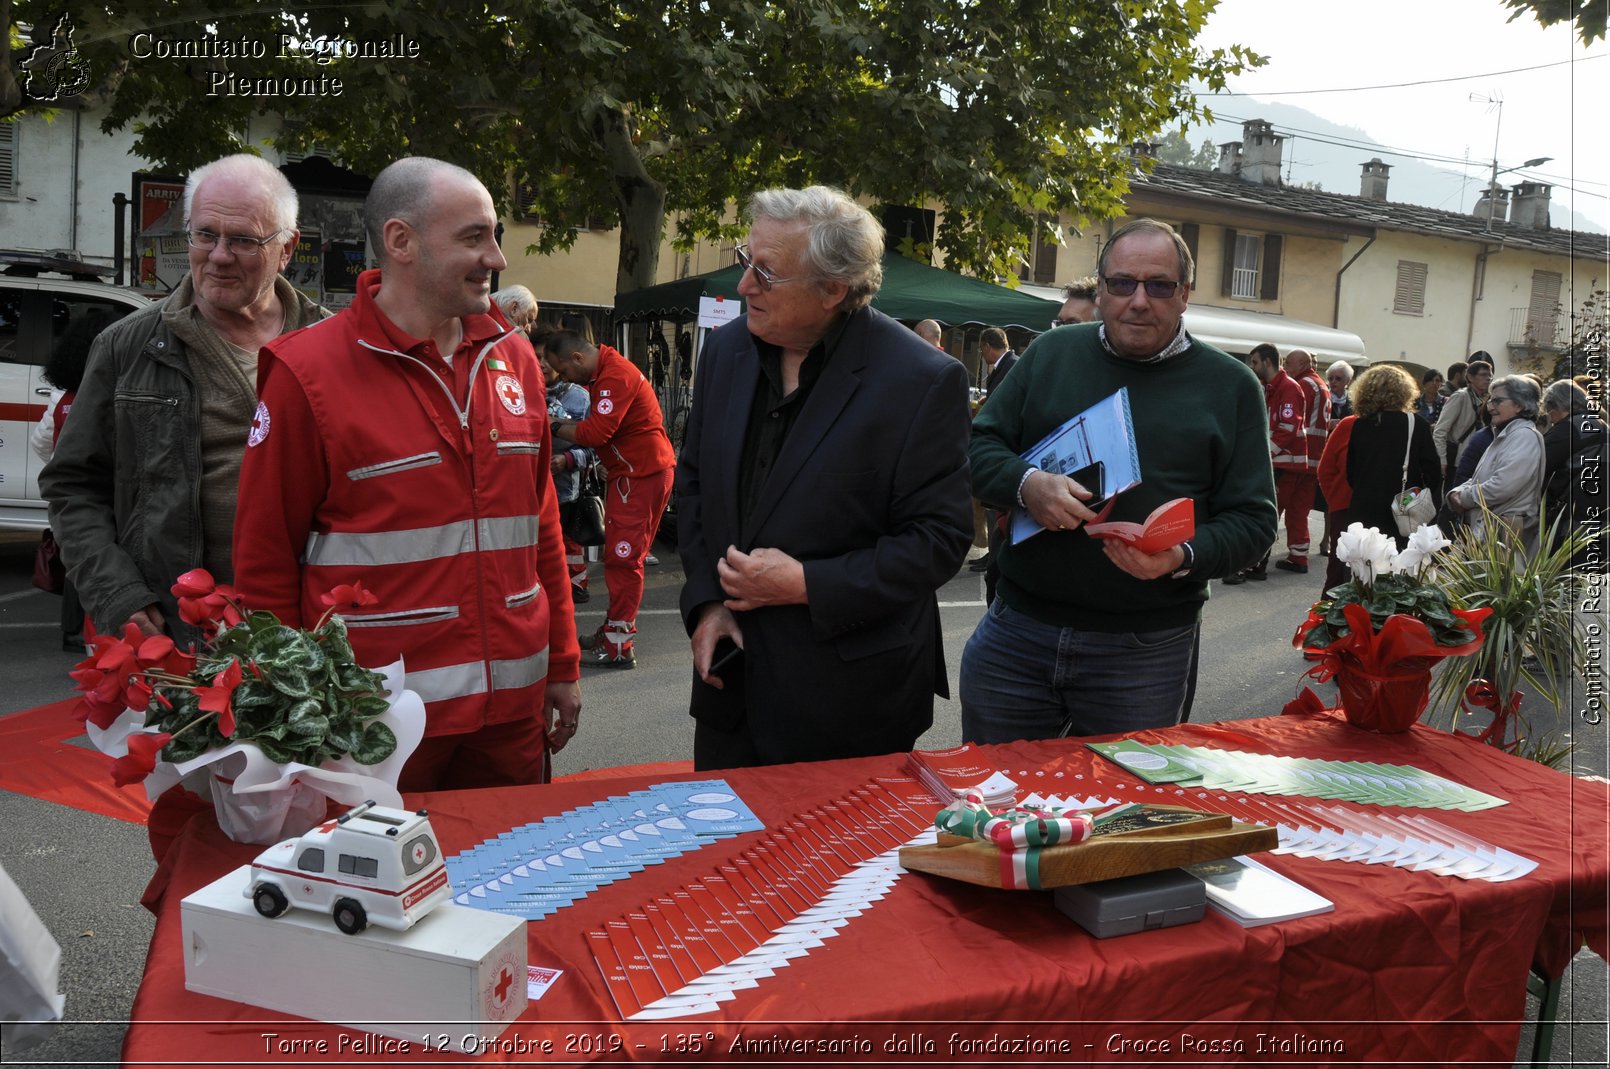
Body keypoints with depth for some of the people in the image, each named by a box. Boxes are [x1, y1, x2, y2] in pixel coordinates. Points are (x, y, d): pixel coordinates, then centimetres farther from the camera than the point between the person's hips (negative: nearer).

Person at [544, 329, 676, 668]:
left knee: (622, 559, -8)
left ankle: (619, 647, -4)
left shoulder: (616, 376, -19)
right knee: (619, 556, 14)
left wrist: (556, 428, -9)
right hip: (628, 473, 11)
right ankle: (614, 628, 23)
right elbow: (594, 423, 15)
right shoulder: (602, 374, 16)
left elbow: (595, 432, -24)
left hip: (642, 474, -11)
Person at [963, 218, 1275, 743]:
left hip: (1145, 654, -1)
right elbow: (979, 444, 7)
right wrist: (1025, 483, -15)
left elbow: (1253, 519, 1)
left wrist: (1183, 557, -19)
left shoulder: (1230, 385, 3)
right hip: (1015, 634, 2)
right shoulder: (1051, 353, 8)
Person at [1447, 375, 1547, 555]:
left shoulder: (1525, 436, -10)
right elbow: (1479, 479, 23)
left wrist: (1465, 498, -8)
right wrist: (1457, 493, 1)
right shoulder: (1503, 435, 22)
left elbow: (1502, 487, -22)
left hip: (1505, 532, -9)